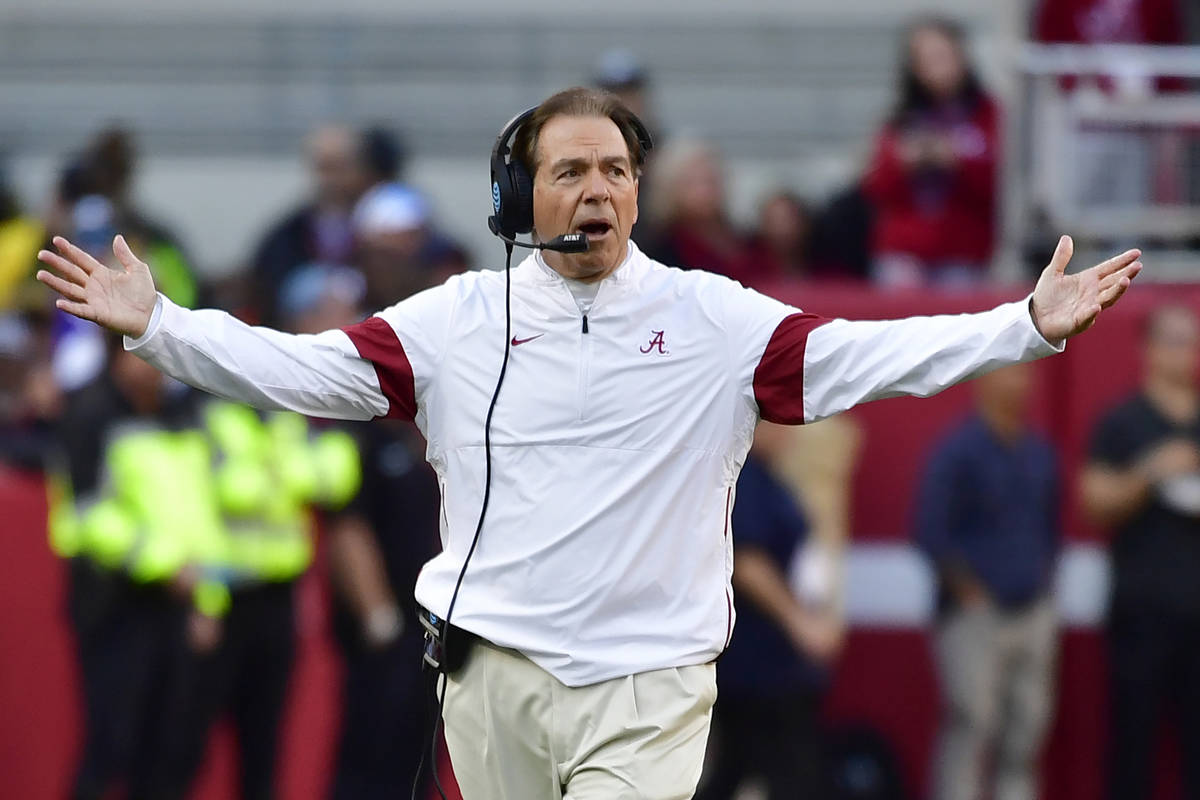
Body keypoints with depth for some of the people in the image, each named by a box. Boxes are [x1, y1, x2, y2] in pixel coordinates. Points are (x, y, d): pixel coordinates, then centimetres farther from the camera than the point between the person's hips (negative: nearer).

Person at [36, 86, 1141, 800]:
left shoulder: (713, 320, -1)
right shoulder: (459, 321, 4)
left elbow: (861, 356, -9)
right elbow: (304, 367, 2)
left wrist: (1028, 326, -20)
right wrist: (156, 324, -8)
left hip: (647, 688, -2)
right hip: (494, 672, 3)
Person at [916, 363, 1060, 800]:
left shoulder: (1039, 453, 11)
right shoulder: (958, 452, -9)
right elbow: (931, 533, -13)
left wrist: (1042, 580, 13)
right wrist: (970, 592, -12)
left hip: (1033, 612, 7)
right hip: (975, 615, -7)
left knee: (1026, 728, 6)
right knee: (971, 728, -10)